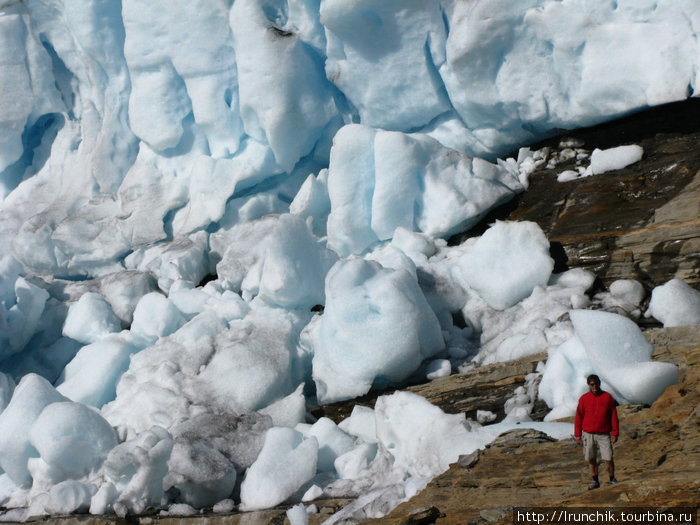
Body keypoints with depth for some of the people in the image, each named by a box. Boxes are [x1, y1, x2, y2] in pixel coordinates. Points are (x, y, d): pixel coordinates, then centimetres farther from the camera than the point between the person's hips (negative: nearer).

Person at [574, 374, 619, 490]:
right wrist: (578, 434, 4)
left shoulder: (607, 397, 1)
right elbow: (579, 417, 7)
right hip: (588, 434, 1)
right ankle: (595, 481, 19)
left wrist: (615, 433, -1)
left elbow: (613, 416, 3)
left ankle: (612, 479, 13)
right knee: (591, 459, 6)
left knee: (608, 458, -6)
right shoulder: (584, 399, 3)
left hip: (604, 434, -1)